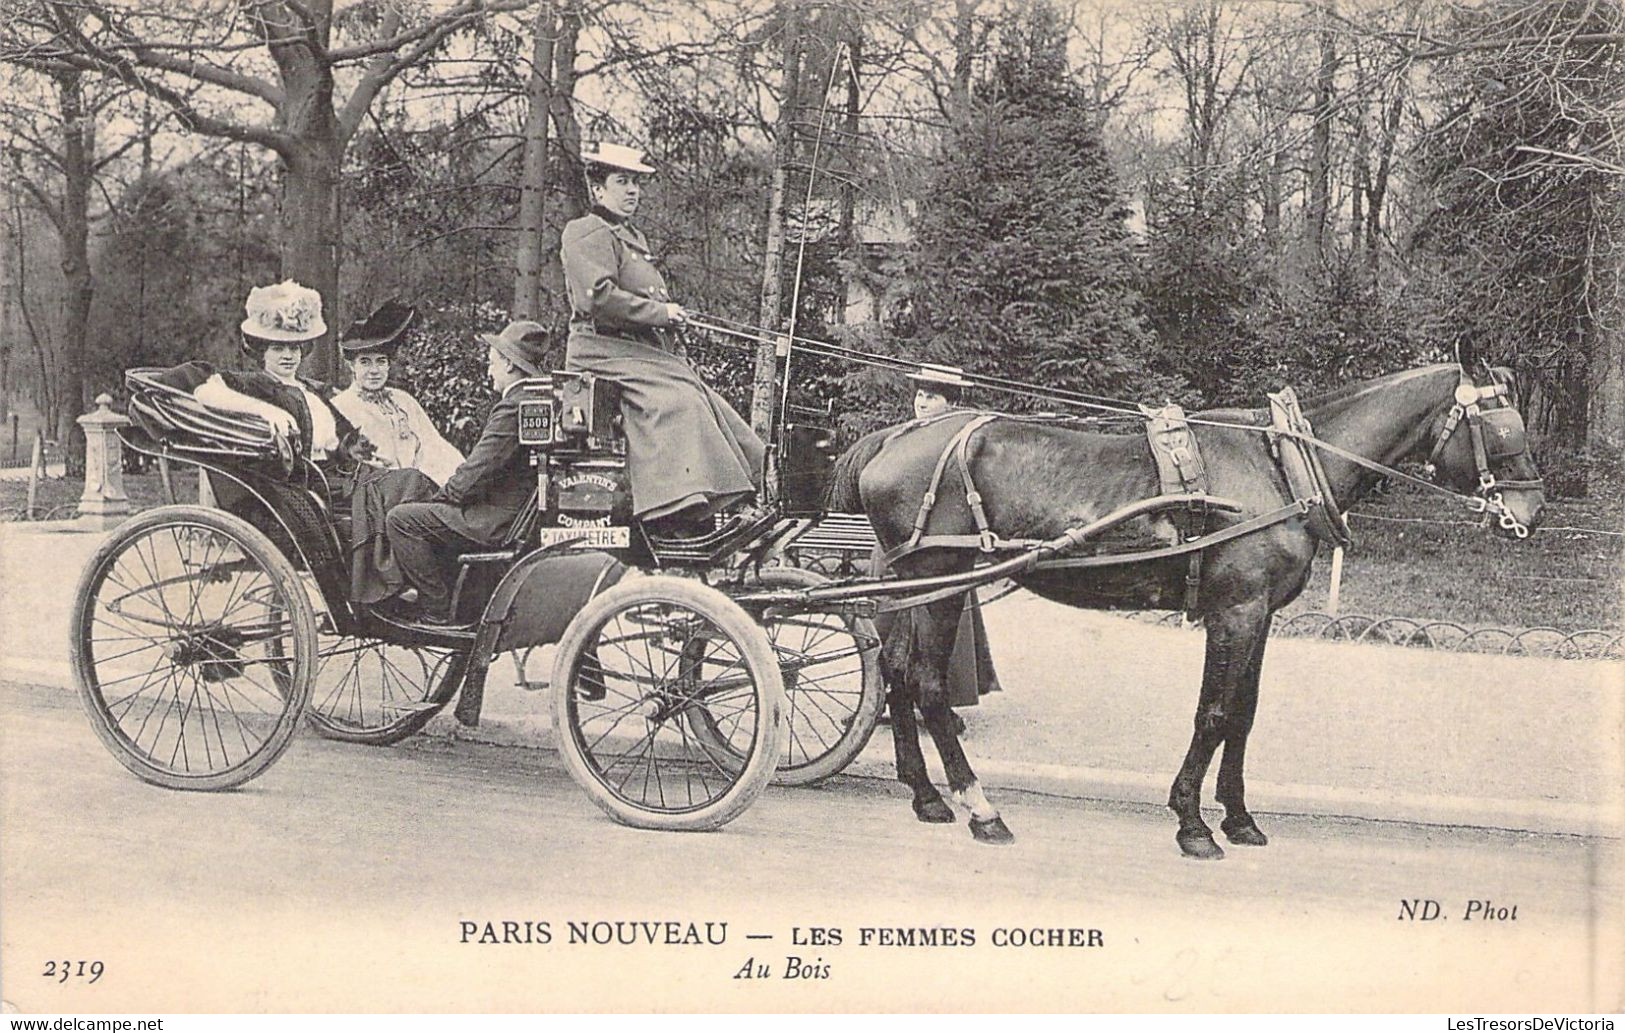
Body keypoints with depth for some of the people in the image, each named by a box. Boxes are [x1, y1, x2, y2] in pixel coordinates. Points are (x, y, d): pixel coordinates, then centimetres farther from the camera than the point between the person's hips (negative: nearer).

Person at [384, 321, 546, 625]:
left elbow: (475, 472, -21)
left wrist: (443, 497, -5)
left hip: (501, 521, -10)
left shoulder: (512, 408, -19)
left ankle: (438, 611, -5)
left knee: (401, 519, -8)